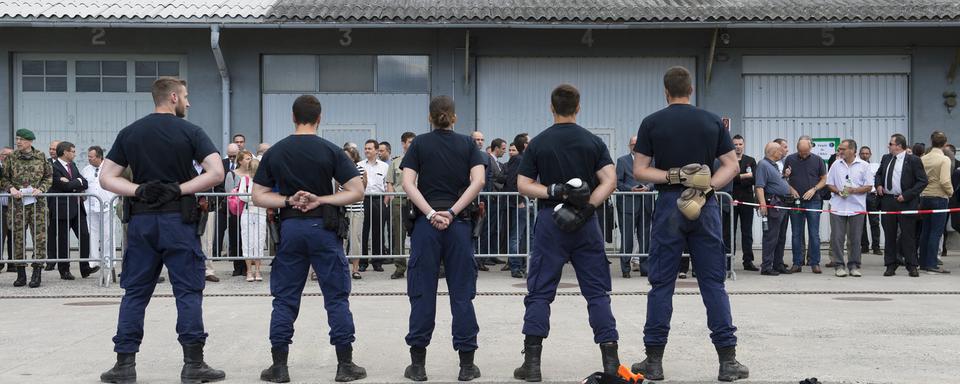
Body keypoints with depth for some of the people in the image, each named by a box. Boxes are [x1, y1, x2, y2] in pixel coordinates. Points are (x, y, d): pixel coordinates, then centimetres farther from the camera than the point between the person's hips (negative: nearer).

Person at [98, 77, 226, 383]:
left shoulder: (129, 133, 8)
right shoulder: (190, 132, -3)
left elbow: (106, 177, 4)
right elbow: (216, 173, -13)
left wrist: (138, 191, -4)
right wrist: (180, 189, -9)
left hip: (141, 220, 4)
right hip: (178, 220, -4)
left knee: (135, 292, 9)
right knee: (188, 291, 2)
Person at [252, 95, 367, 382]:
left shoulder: (275, 152, 5)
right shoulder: (331, 151, -3)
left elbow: (258, 196, 4)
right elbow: (357, 191, -8)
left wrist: (288, 201, -6)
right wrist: (321, 200, -8)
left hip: (289, 228, 2)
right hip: (323, 227, -2)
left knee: (284, 299, 9)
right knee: (337, 297, 4)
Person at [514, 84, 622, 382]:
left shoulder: (538, 143, 2)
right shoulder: (593, 142, 3)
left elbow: (523, 185, -3)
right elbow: (610, 181, -7)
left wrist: (553, 192, -8)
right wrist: (586, 207, -12)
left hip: (549, 222, -1)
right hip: (586, 223, 1)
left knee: (539, 293, 4)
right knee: (597, 292, 6)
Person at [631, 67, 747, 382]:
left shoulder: (652, 123, 1)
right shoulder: (712, 121, 5)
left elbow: (638, 171, -4)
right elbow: (732, 166, 1)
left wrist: (674, 176, -7)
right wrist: (705, 187, -8)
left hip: (668, 205, -1)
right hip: (705, 208, 1)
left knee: (661, 284, 4)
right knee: (713, 283, 5)